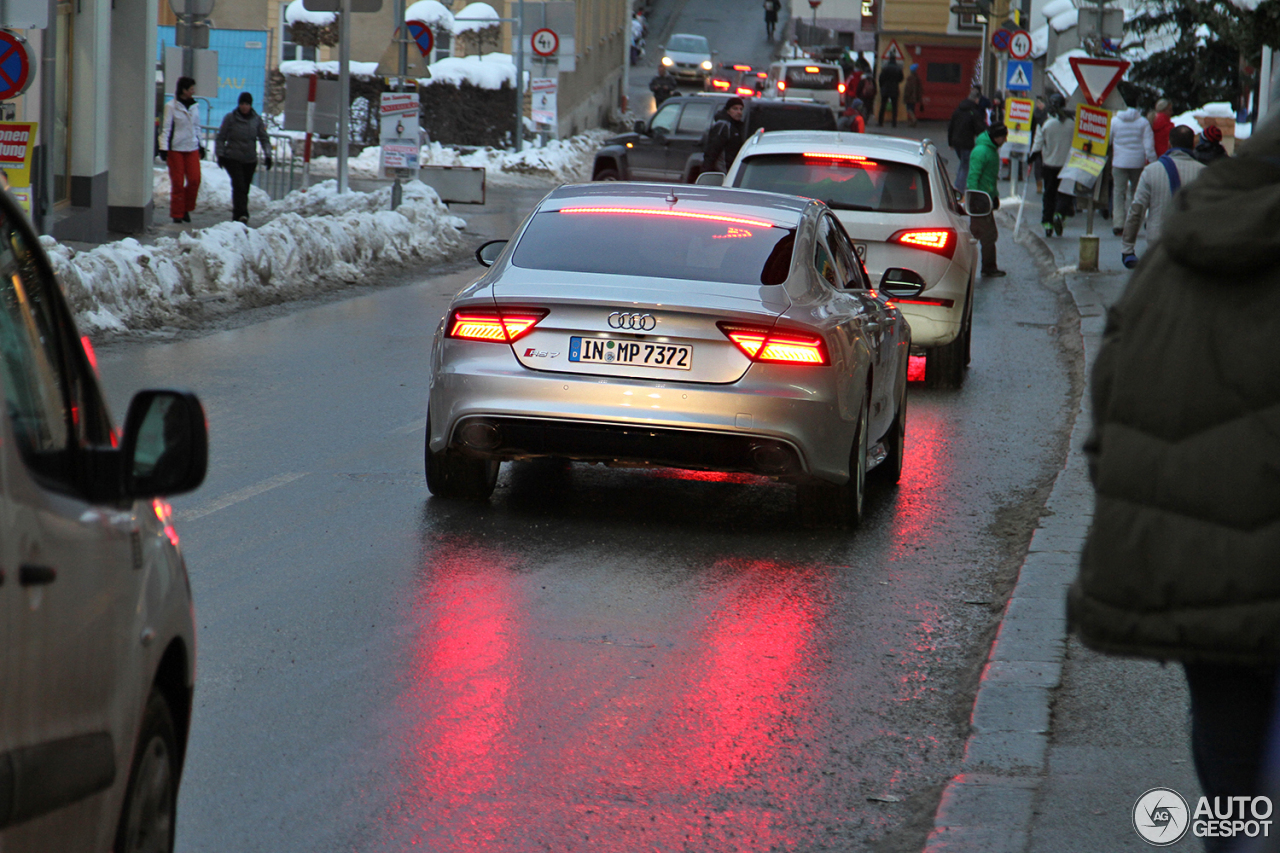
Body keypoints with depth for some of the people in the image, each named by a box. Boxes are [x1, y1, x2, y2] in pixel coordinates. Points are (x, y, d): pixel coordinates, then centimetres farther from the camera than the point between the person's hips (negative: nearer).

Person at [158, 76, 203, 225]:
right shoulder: (171, 106, -6)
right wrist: (164, 148, -10)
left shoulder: (195, 106, 10)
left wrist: (200, 145, 20)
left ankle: (186, 209, 14)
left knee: (194, 180, -5)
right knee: (177, 183, -1)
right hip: (175, 149, -4)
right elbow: (166, 128, -6)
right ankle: (177, 214, 9)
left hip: (192, 148, 4)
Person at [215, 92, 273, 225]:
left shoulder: (257, 119, 5)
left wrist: (267, 154, -4)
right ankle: (242, 214, -26)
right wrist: (220, 154, -8)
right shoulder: (230, 118, -2)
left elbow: (264, 138, 8)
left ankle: (237, 215, 17)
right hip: (232, 158, -3)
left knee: (245, 189, 6)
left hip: (250, 160, 3)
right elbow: (221, 138, 2)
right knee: (239, 185, -18)